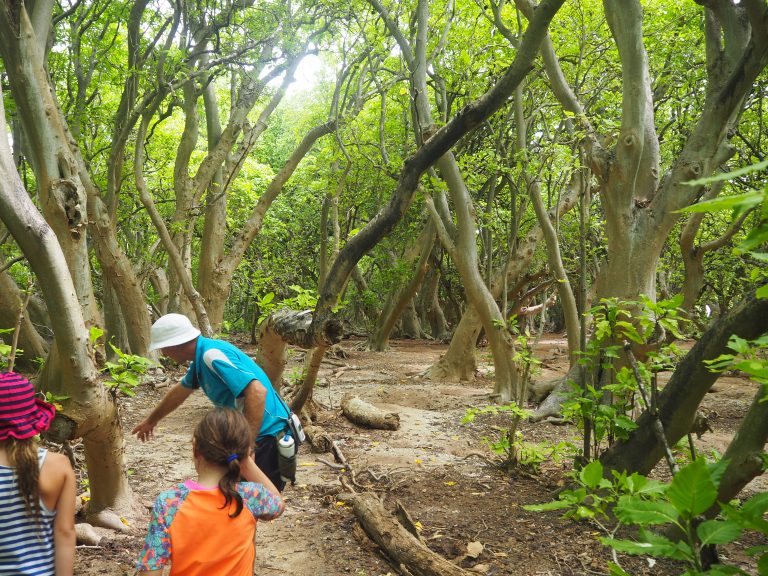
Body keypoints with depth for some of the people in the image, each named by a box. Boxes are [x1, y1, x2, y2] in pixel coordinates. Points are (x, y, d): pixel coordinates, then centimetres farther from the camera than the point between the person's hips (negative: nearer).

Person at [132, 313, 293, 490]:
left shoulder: (212, 355, -20)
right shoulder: (201, 358, 11)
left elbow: (257, 391, -31)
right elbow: (179, 392, 31)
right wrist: (151, 420, 46)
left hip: (269, 437, -10)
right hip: (257, 435, 10)